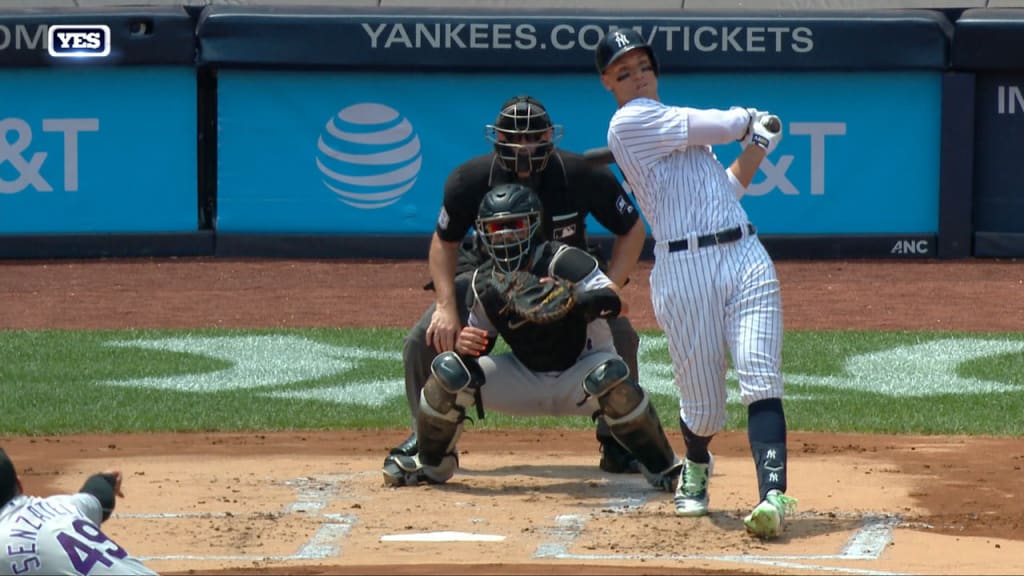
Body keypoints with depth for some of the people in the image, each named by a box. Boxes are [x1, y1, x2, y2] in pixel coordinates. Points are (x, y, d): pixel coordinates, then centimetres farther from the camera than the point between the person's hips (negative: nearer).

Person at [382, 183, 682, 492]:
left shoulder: (563, 262, -20)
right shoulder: (483, 284, -3)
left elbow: (614, 301, -33)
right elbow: (478, 349, 6)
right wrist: (463, 345, -19)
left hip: (580, 371, -4)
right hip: (525, 381, 5)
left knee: (610, 374, -39)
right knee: (449, 369, -14)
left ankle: (662, 467, -20)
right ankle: (433, 464, 8)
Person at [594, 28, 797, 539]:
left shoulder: (676, 128, 25)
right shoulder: (631, 122, -3)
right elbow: (723, 126, -4)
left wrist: (756, 149, 14)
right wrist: (750, 120, 17)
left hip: (746, 257, 6)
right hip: (684, 271, -6)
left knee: (761, 382, -14)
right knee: (703, 408, 1)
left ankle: (773, 496, -26)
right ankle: (696, 467, 35)